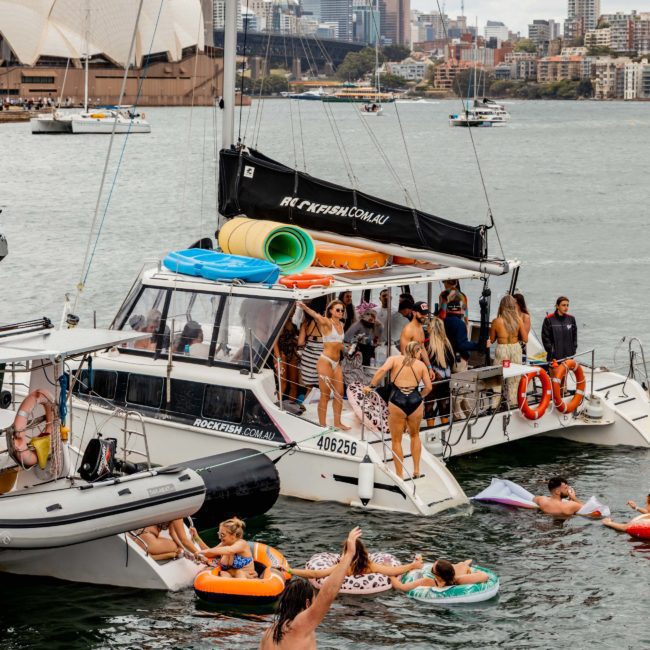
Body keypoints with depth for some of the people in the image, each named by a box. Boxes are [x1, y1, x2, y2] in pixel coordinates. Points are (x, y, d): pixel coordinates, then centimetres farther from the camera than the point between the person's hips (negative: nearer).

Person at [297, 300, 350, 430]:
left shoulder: (341, 324, 13)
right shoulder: (327, 322, -9)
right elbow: (316, 316, -31)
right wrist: (305, 308, -49)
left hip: (336, 363, 7)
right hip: (325, 361, -7)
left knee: (339, 393, 9)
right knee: (325, 394, -5)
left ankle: (337, 422, 19)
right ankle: (322, 425, 1)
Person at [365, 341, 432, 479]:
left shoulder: (394, 359, 8)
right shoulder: (421, 365, 12)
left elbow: (383, 369, -12)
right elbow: (428, 387, 6)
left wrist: (371, 386, -6)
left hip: (397, 402, -2)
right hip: (415, 402, 2)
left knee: (396, 440, 12)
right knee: (414, 435, 26)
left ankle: (399, 475, 12)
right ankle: (416, 470, 26)